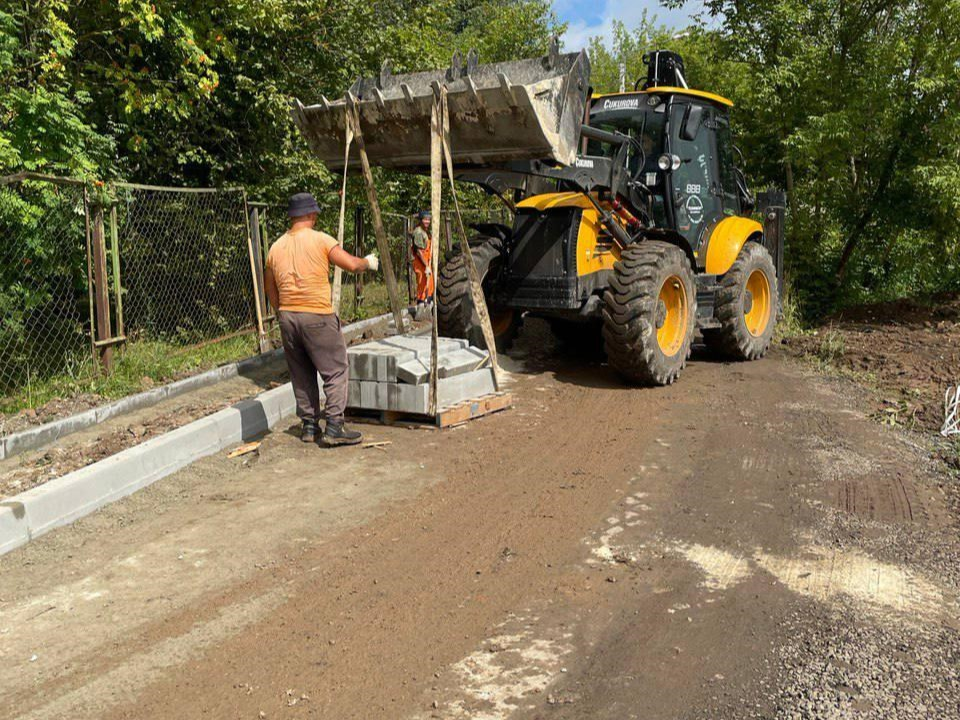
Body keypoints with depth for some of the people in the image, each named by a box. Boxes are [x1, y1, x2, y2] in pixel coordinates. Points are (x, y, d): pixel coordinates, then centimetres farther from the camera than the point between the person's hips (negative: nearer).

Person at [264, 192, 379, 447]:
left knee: (301, 374, 15)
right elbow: (352, 265, -13)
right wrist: (369, 262, 7)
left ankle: (308, 426, 20)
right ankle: (334, 427, -4)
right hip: (317, 316, -6)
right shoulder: (320, 240, -7)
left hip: (287, 317, 6)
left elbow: (269, 288, 16)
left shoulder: (276, 247, 10)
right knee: (336, 371, 1)